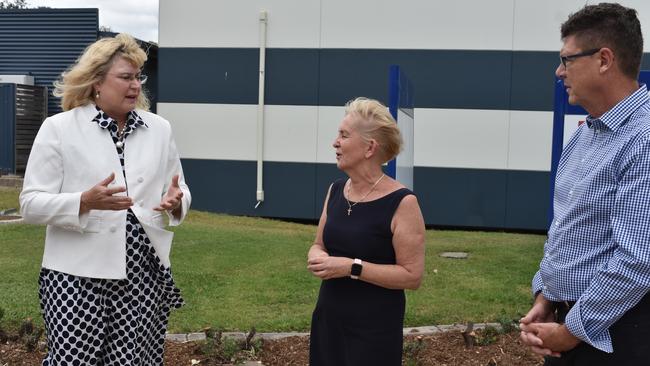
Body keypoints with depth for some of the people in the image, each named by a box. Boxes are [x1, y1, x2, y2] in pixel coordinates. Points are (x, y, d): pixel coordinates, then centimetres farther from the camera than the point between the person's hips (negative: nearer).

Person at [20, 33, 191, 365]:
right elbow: (31, 204, -5)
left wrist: (175, 201, -10)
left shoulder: (159, 129, 9)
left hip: (144, 274, 3)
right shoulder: (58, 128, -1)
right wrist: (86, 201, -22)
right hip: (77, 275, -3)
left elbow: (178, 190, 15)